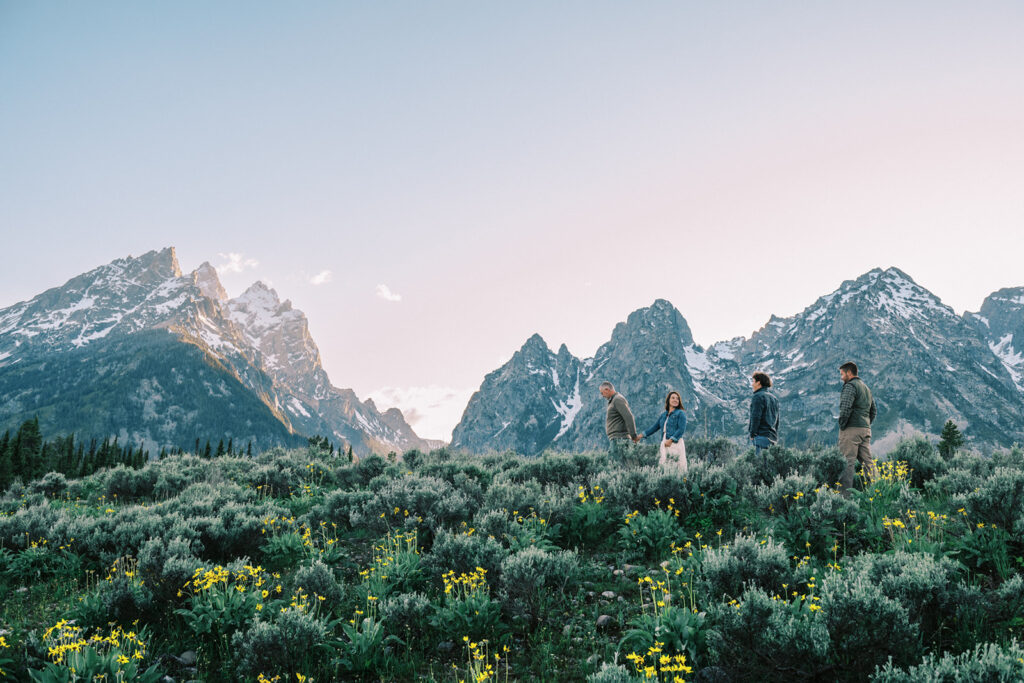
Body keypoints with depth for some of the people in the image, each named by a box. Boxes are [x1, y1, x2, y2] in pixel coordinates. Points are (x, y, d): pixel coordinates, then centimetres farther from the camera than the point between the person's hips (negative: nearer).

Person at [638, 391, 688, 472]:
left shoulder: (680, 413, 2)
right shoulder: (663, 415, 19)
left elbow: (681, 429, -9)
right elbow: (655, 427, 25)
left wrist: (671, 440, -19)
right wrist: (641, 435, 20)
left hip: (675, 443, -6)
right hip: (664, 444, 6)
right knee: (662, 465, -1)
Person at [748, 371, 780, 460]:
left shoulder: (758, 397, -8)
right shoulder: (774, 398, 19)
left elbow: (756, 417, -13)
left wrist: (752, 434, -8)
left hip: (762, 436, -8)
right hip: (773, 436, 8)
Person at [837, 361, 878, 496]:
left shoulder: (850, 386, -8)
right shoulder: (866, 387, 22)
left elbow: (845, 408, -21)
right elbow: (873, 410, 25)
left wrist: (842, 425, -12)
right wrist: (867, 424, 21)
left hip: (851, 429, -9)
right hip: (866, 429, 9)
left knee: (848, 462, -10)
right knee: (868, 461, 10)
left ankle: (845, 494, -13)